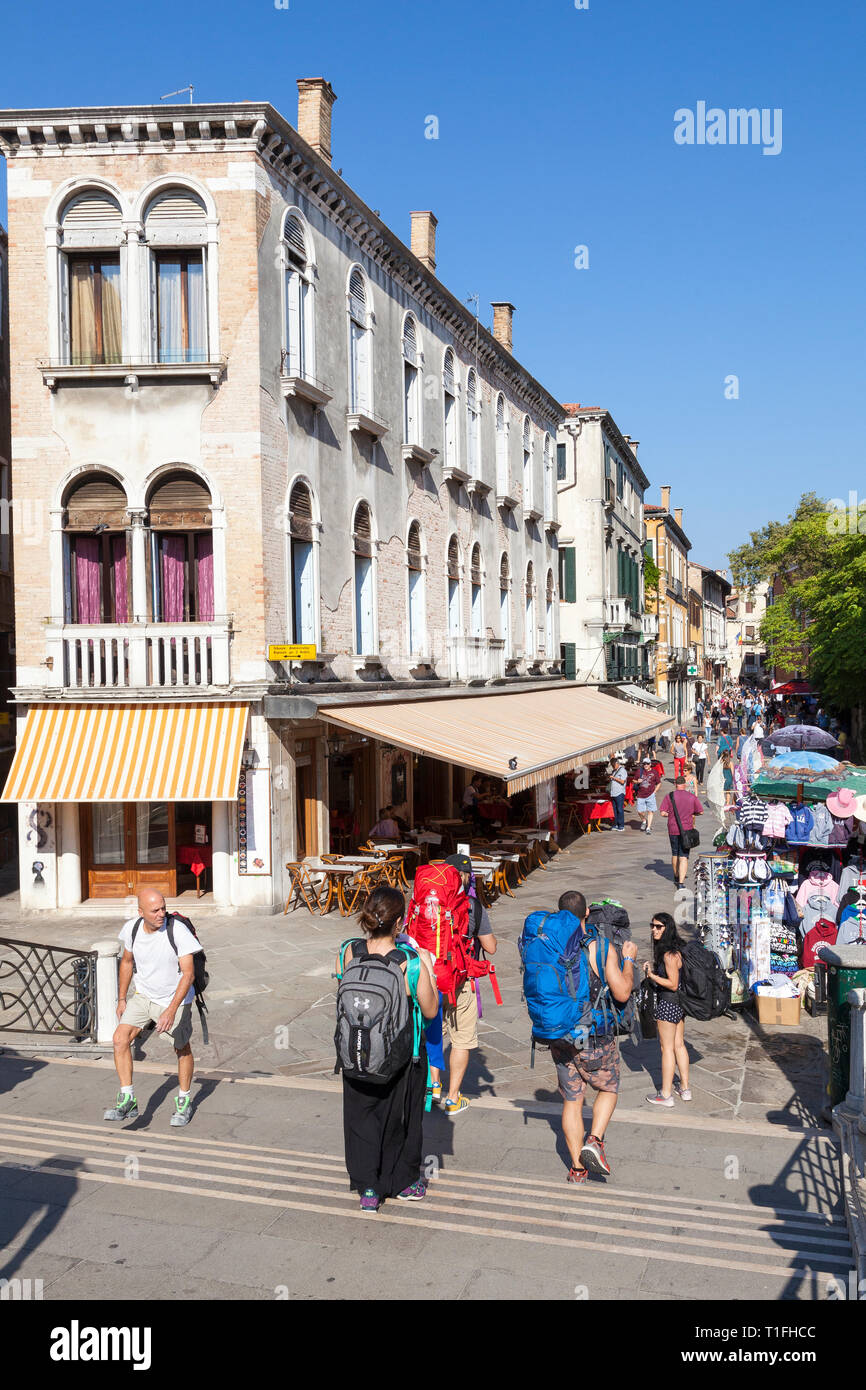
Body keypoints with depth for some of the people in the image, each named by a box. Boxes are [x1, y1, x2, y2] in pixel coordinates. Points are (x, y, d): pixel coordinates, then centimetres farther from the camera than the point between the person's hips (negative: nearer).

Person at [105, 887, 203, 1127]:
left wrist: (171, 1010, -35)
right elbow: (127, 962, 7)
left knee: (182, 1049, 10)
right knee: (121, 1038, -14)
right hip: (143, 996, 3)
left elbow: (188, 973, -27)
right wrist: (121, 999, 10)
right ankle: (127, 1100, -5)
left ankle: (183, 1102, 31)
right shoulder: (132, 928, -12)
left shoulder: (178, 930, -27)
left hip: (175, 999, -3)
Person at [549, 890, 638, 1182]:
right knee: (608, 1089, 21)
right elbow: (622, 993, -14)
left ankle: (577, 1167, 17)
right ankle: (594, 1141, 1)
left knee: (571, 1100, 14)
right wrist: (628, 960, -1)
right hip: (595, 1038, -3)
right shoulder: (601, 948, -15)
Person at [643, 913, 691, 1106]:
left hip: (668, 1003, -9)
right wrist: (652, 969, 9)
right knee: (679, 1045, 16)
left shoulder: (669, 954, -21)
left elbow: (673, 984, -22)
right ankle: (685, 1089, 25)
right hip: (679, 1003, 9)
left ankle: (665, 1095, 8)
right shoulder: (677, 948, 9)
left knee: (667, 1048, 0)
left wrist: (651, 975, -18)